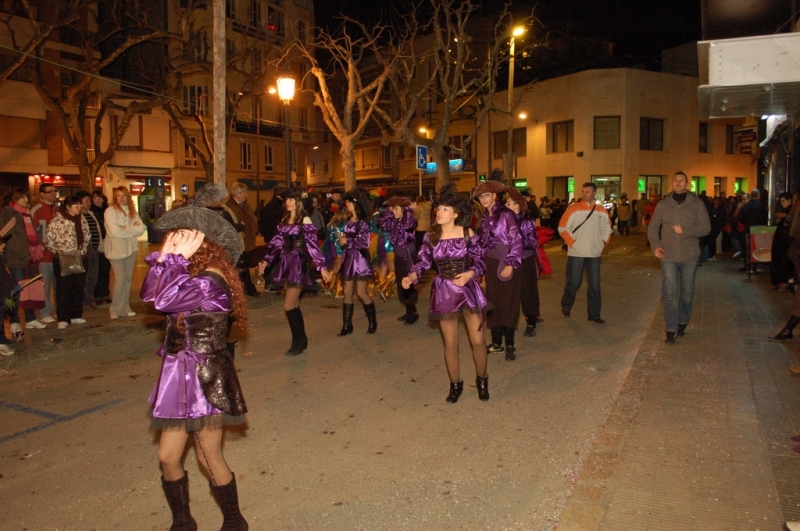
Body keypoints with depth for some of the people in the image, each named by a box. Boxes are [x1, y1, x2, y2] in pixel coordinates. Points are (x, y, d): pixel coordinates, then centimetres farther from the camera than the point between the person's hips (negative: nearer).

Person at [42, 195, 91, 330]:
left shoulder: (82, 220, 8)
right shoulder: (57, 221, -10)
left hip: (80, 259, 6)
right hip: (63, 260, -6)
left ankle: (76, 315, 19)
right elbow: (47, 239, -8)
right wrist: (57, 251, -7)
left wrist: (84, 250, 8)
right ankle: (63, 319, 3)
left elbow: (87, 237, 18)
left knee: (79, 288, 9)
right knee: (64, 289, -2)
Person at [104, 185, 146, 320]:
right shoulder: (110, 211, -7)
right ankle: (115, 309, 4)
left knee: (128, 279, 8)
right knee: (120, 279, -7)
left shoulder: (132, 211, 9)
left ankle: (125, 308, 17)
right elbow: (114, 232, -18)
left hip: (131, 248, 5)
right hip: (116, 249, -5)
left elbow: (141, 229, -2)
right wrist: (132, 230, -7)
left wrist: (126, 228, -14)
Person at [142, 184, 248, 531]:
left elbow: (163, 299, -29)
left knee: (209, 458, 6)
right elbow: (149, 294, 1)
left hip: (207, 377, -8)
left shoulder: (210, 280, -20)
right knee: (168, 456, 13)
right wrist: (164, 255, -6)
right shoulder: (187, 275, 9)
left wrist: (177, 257, -21)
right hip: (179, 374, 8)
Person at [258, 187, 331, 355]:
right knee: (294, 305, 11)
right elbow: (278, 241, 15)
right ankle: (301, 341, 22)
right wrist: (266, 260, 14)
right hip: (287, 263, 7)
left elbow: (312, 244, -12)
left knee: (289, 306, -8)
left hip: (300, 263, -7)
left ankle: (298, 343, 5)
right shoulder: (285, 219, 11)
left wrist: (322, 267, -15)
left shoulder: (305, 220, -9)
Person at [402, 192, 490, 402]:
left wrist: (470, 274, -22)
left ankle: (482, 379, 29)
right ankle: (455, 384, 28)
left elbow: (479, 261, -3)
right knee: (450, 344, 9)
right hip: (444, 291, 1)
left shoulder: (467, 233, -7)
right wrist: (412, 276, -21)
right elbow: (424, 261, -3)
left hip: (468, 287, -1)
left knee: (477, 340, 3)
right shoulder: (431, 236, -3)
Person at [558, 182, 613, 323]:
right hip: (576, 253, -3)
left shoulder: (601, 211, 7)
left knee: (595, 284, 5)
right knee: (574, 282, 2)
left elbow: (607, 229, 18)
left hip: (594, 254, 4)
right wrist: (572, 243, -12)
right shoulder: (573, 208, -6)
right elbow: (563, 228, -8)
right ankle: (566, 306, 26)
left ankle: (594, 314, 14)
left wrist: (603, 242, 5)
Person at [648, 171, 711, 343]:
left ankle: (683, 323, 32)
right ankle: (671, 329, 3)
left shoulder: (697, 203, -1)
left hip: (690, 256, 0)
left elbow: (706, 227, -5)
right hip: (668, 256, 0)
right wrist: (655, 245, -8)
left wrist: (684, 230, -18)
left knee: (687, 293, 14)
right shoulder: (663, 204, 3)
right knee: (670, 294, -2)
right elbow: (653, 227, 6)